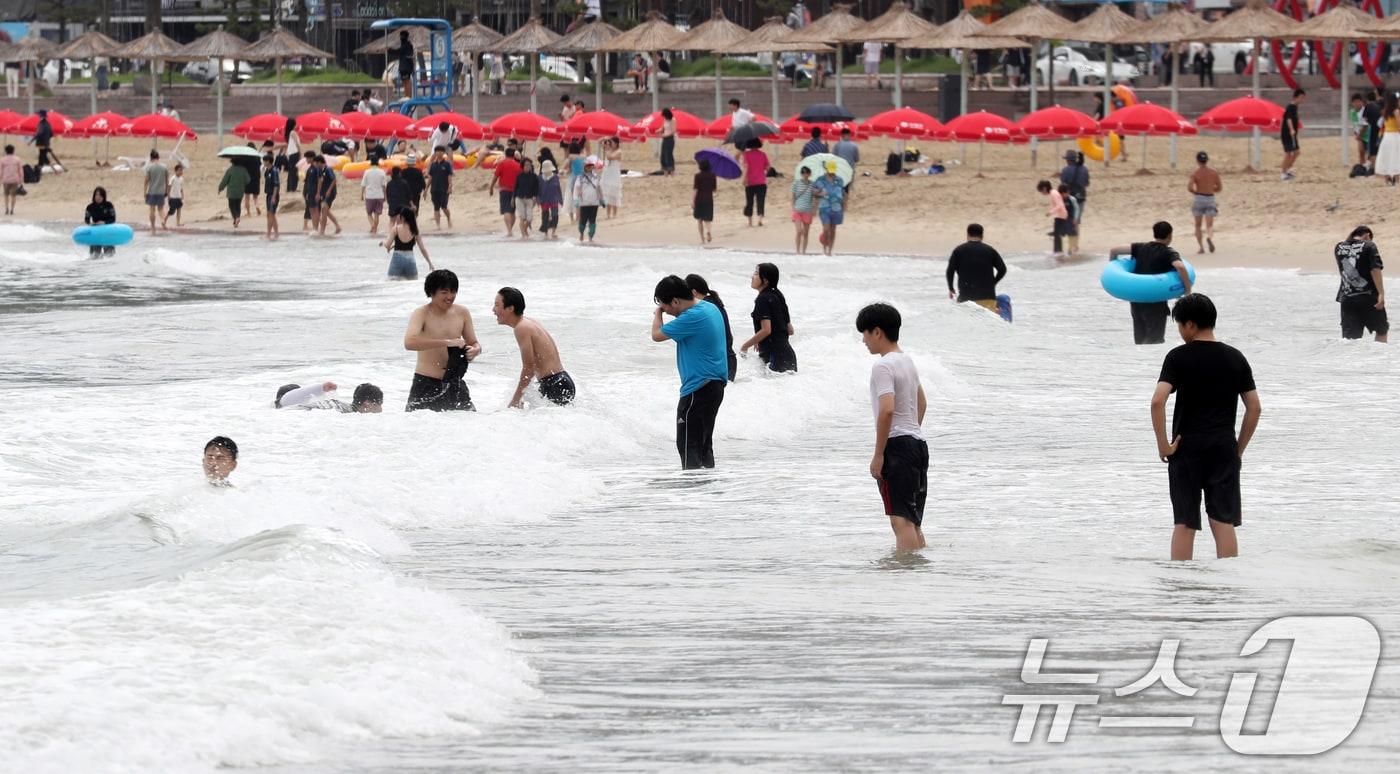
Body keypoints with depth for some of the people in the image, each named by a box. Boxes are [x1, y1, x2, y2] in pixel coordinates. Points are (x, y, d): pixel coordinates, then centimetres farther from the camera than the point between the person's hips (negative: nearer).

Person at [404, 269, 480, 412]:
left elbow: (474, 343, 14)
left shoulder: (462, 313, 5)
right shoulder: (422, 314, -10)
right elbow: (409, 342, -28)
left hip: (453, 384, 4)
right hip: (426, 384, -4)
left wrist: (475, 350, -13)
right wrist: (446, 342, -33)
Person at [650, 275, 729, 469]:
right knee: (704, 442, 16)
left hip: (698, 389, -10)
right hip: (715, 385, 10)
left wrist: (658, 313, 2)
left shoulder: (692, 318, -22)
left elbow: (657, 335, -13)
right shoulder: (710, 308, 8)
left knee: (687, 444, -4)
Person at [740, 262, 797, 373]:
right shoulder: (777, 297, 17)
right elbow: (790, 330, 20)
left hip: (774, 355, -9)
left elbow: (766, 330, -20)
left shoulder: (763, 299, -10)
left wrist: (745, 346, -9)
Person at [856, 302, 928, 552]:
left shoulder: (883, 366, -13)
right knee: (913, 521, 14)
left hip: (897, 445, -9)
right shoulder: (907, 361, 16)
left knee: (901, 520, -13)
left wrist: (878, 454, -18)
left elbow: (887, 410, -23)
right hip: (918, 444, 9)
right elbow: (922, 403, 28)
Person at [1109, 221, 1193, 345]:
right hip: (1156, 302, -5)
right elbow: (1180, 267, -27)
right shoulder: (1169, 253, -7)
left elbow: (1114, 251, 4)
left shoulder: (1140, 248, 7)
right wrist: (1188, 290, -18)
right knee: (1155, 340, -1)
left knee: (1140, 338, 17)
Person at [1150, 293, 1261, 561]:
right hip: (1223, 448, 2)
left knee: (1184, 524, 4)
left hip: (1187, 448, -2)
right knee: (1224, 522, 4)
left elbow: (1157, 401, -17)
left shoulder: (1178, 357, -5)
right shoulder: (1235, 358, 6)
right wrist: (1239, 448, 12)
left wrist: (1163, 445, -9)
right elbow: (1254, 407, 5)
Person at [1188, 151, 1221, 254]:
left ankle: (1200, 247, 12)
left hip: (1198, 199, -1)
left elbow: (1189, 187, -17)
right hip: (1210, 198, 1)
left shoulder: (1195, 174, -6)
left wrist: (1195, 192, 4)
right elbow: (1220, 188, 6)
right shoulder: (1214, 173, 2)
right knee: (1210, 225, -2)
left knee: (1198, 225, 13)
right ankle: (1210, 237, -34)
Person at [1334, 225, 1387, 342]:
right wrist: (1381, 294, -15)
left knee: (1350, 337, 2)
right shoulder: (1368, 246, -3)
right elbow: (1375, 270, -13)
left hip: (1346, 298, 4)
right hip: (1368, 297, -4)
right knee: (1382, 330, 15)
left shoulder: (1339, 247, 10)